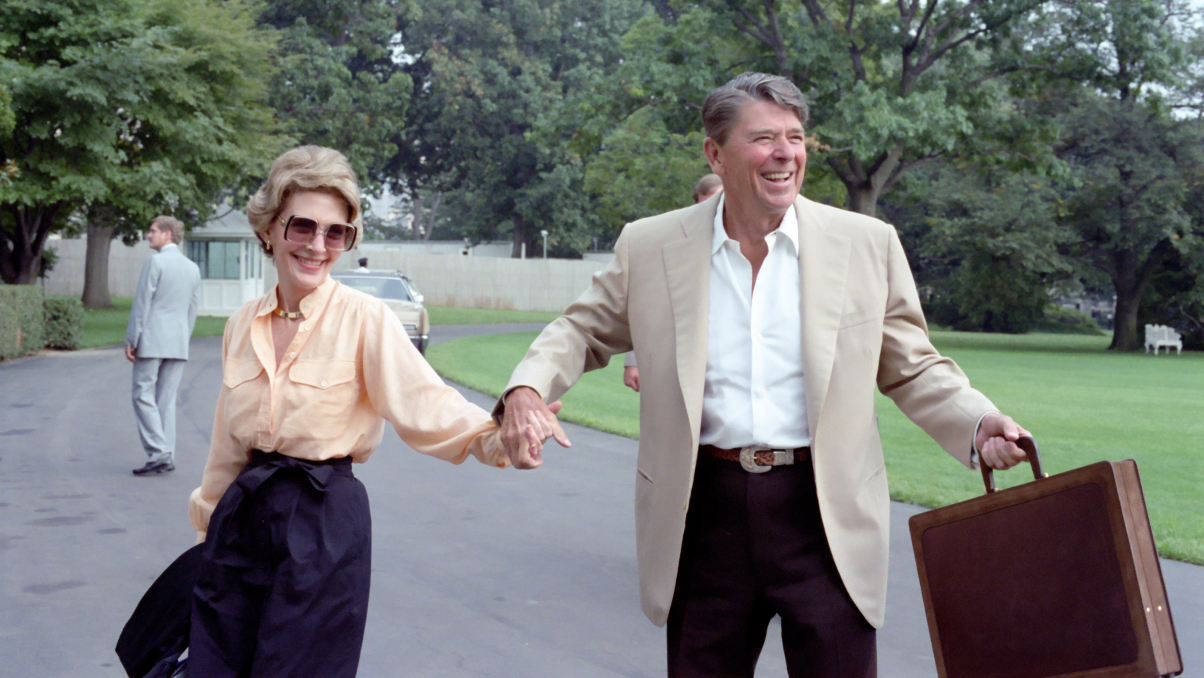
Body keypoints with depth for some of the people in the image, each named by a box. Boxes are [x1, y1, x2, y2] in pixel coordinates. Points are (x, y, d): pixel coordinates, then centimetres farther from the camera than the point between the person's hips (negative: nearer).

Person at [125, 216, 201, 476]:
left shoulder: (155, 262, -8)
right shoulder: (193, 268, 11)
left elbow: (142, 303, -10)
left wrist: (131, 340, -7)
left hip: (152, 340, -6)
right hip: (178, 344, 6)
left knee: (143, 396, -2)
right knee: (167, 399, 10)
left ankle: (159, 454, -10)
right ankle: (167, 457, 10)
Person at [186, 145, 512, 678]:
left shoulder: (364, 318, -10)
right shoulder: (243, 324, 6)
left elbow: (423, 402, -22)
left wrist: (497, 435, -41)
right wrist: (210, 521, 22)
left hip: (324, 526, -5)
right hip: (241, 518, 5)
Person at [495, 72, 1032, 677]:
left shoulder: (868, 245, 1)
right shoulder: (649, 248, 1)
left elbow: (912, 368, 8)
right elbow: (582, 330, 13)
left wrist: (978, 424, -11)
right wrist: (528, 388, -7)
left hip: (824, 512, -1)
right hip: (704, 512, 1)